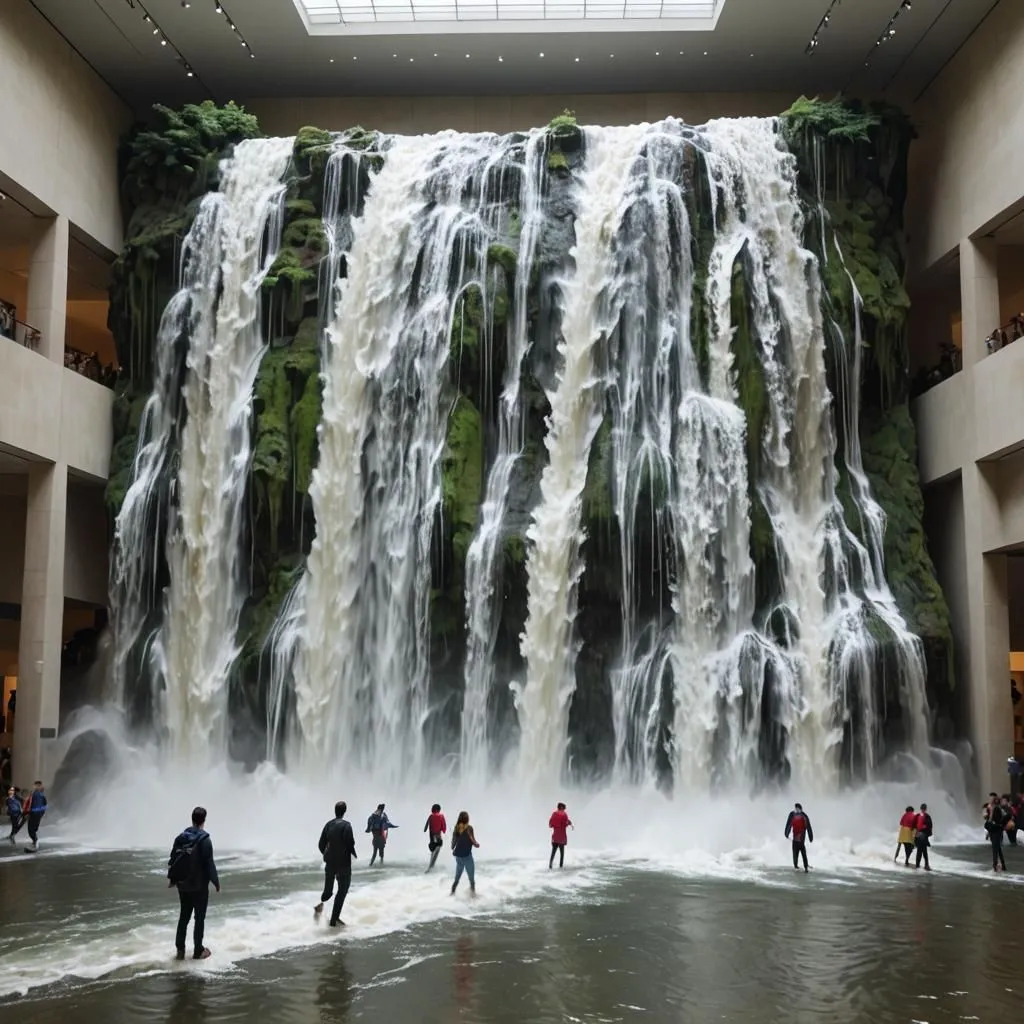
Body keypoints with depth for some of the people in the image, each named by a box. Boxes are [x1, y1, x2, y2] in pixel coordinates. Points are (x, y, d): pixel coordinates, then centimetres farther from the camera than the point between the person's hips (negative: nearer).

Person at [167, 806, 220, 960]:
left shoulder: (181, 837, 1)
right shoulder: (204, 840, -17)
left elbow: (172, 859, 7)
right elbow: (209, 864, -17)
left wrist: (171, 878, 21)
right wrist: (216, 882, -6)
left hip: (183, 885, 5)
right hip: (199, 886, -5)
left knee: (183, 917, 15)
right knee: (200, 918, 6)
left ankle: (180, 949, 18)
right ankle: (198, 951, 11)